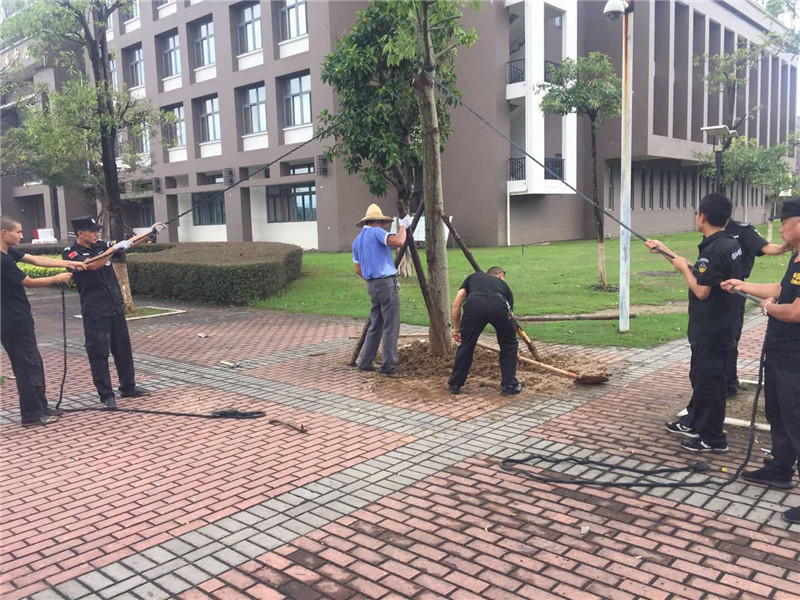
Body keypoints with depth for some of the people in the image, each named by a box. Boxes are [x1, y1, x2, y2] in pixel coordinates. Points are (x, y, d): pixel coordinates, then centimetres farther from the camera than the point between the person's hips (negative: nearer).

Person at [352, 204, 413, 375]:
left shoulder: (357, 240, 16)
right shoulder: (376, 232, -8)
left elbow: (358, 270, 18)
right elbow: (398, 241, -24)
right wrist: (403, 226, -8)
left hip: (372, 286, 8)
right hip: (387, 284, -8)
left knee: (375, 326, 15)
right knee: (390, 328, -3)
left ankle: (364, 363, 16)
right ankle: (388, 366, 0)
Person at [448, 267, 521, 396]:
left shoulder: (473, 277, 39)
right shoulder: (504, 285, 39)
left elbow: (456, 305, 28)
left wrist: (456, 330, 41)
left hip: (474, 304, 0)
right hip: (498, 307, 0)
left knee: (466, 345, 23)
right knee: (509, 345, 25)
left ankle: (455, 384, 31)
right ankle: (509, 386, 26)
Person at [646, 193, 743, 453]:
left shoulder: (713, 250, -24)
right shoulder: (730, 244, 7)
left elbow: (701, 291, -23)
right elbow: (700, 273, 16)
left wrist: (684, 267, -9)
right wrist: (665, 251, 19)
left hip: (710, 329, -10)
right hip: (720, 325, 10)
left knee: (709, 379, 1)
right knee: (700, 375, 21)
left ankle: (713, 438, 12)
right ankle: (693, 422, 36)